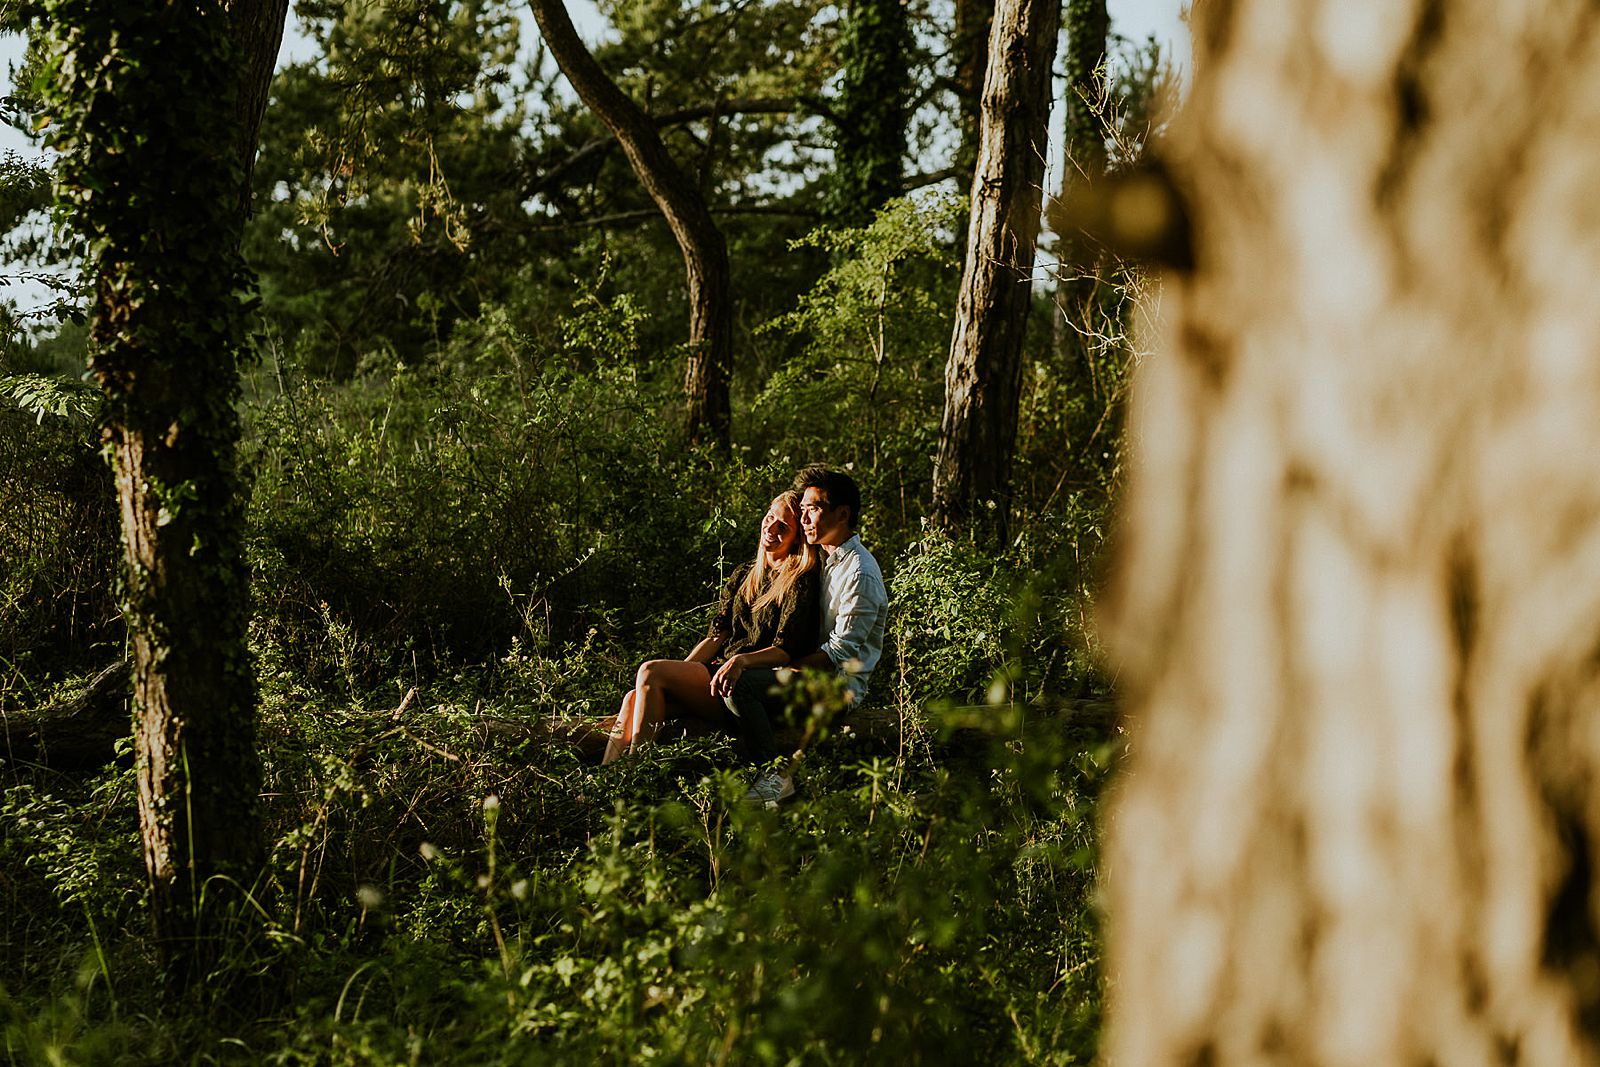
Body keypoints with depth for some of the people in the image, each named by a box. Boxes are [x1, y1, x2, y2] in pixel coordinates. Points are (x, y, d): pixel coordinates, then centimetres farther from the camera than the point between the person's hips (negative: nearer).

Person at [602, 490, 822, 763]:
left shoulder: (801, 582, -3)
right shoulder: (743, 575, 19)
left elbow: (786, 651, -12)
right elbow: (716, 636, 14)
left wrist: (741, 661, -31)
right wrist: (678, 674, -1)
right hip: (719, 670, 7)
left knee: (651, 672, -23)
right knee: (635, 698, -17)